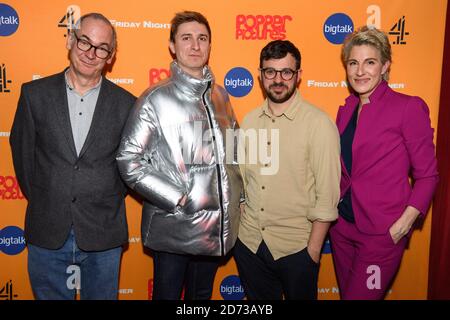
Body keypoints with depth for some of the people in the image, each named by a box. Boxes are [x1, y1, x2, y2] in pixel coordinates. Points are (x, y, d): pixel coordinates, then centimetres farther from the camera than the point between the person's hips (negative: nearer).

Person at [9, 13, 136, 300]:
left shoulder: (126, 104, -4)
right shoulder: (34, 94, -2)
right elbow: (22, 152, 6)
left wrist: (111, 201, 5)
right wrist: (40, 200, 8)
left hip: (104, 235, 0)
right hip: (47, 233, 1)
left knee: (101, 296, 16)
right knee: (50, 295, 18)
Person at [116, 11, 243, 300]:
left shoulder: (219, 95, 7)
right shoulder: (156, 98, -9)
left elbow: (234, 149, 16)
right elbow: (128, 161, -13)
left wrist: (238, 195, 7)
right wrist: (177, 199, -16)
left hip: (219, 228, 5)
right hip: (175, 229, -4)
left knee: (203, 294, 22)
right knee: (168, 293, 14)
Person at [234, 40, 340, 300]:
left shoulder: (319, 124, -13)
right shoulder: (250, 120, 3)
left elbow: (327, 194, -13)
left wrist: (313, 250, -11)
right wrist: (233, 229, 7)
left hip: (295, 248, -4)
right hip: (248, 242, 5)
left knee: (300, 295, 16)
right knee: (258, 298, 21)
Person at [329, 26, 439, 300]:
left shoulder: (409, 107, -12)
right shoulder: (346, 110, 6)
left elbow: (427, 175, -9)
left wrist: (402, 226, -16)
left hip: (381, 233, -6)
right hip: (343, 225, 6)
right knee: (346, 292, 21)